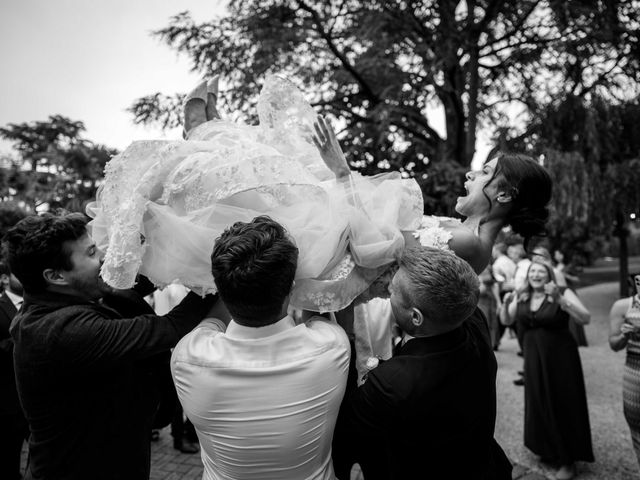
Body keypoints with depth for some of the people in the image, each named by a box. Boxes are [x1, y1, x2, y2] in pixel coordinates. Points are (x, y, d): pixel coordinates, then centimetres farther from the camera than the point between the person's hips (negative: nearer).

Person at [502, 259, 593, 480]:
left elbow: (585, 318, -21)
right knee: (539, 405, 16)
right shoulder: (521, 297, 0)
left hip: (560, 358, -4)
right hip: (534, 360, 4)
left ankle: (568, 461, 24)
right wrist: (507, 305, -16)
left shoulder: (563, 293, -11)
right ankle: (546, 448, 40)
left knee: (563, 406, 6)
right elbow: (507, 321, 4)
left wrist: (560, 299, -33)